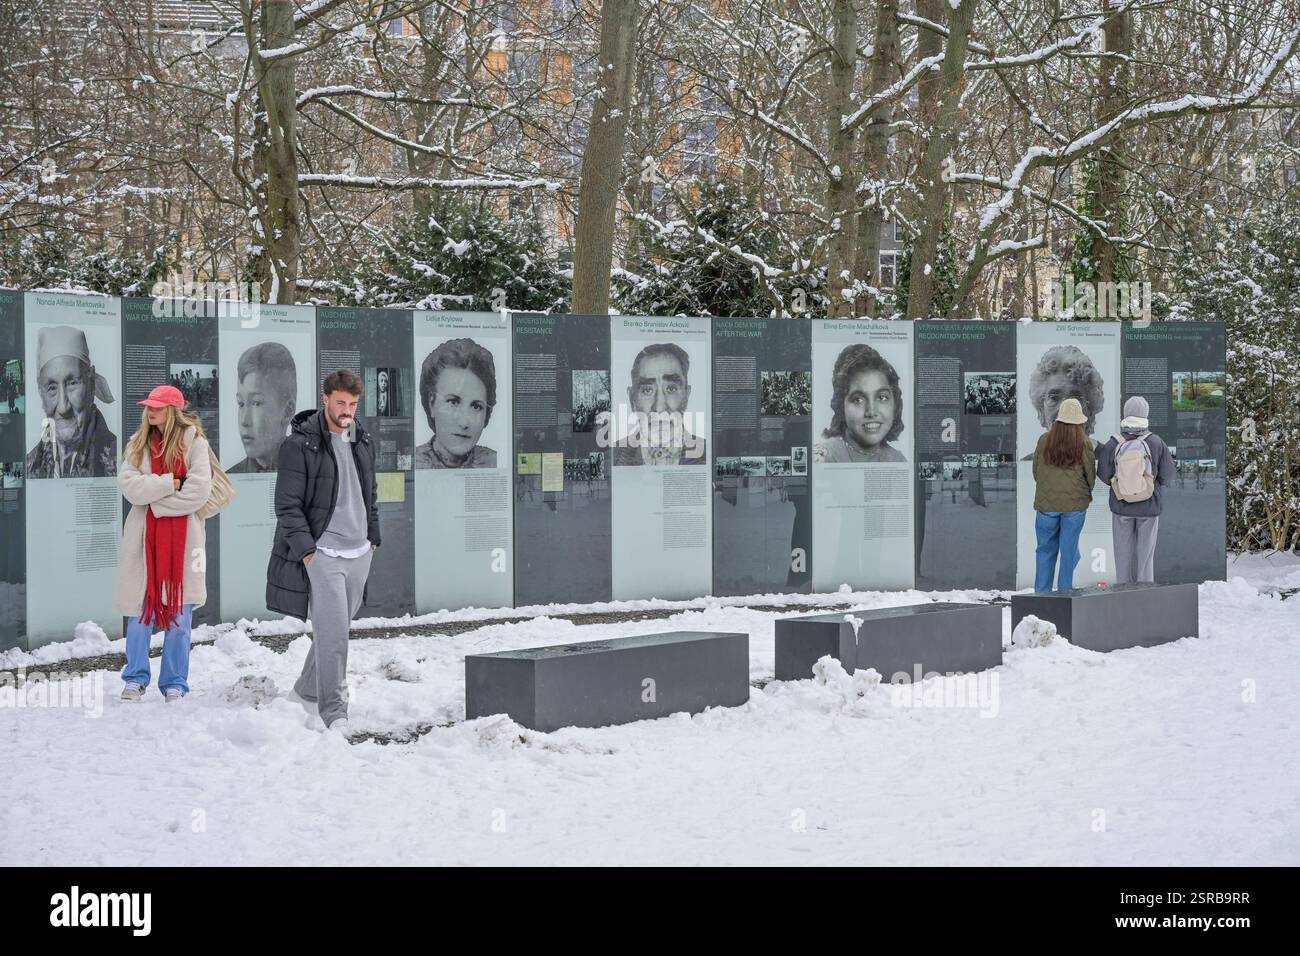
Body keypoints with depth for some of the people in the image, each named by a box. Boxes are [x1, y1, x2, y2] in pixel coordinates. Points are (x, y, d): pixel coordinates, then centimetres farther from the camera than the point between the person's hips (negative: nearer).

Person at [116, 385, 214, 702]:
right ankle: (136, 679, 16)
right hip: (143, 538, 3)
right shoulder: (138, 444, 10)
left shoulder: (194, 443, -2)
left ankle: (175, 683, 12)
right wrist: (172, 483, -13)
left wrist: (154, 501, -9)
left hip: (183, 538, -2)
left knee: (179, 616, 2)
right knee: (139, 612, 4)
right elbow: (129, 486, -5)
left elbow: (198, 492, -12)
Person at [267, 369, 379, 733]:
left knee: (338, 628, 14)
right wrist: (306, 549, -16)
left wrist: (372, 537, 17)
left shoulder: (362, 441, 11)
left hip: (358, 553, 7)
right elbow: (287, 505, -11)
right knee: (332, 631, -12)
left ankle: (308, 689, 33)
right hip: (321, 553, -7)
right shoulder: (300, 444, -10)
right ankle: (333, 710, -8)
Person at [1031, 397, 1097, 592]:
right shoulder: (1085, 444, -8)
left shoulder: (1045, 440, -5)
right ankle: (1065, 592, 10)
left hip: (1046, 503, 1)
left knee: (1046, 549, 10)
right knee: (1069, 549, 7)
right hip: (1075, 503, -1)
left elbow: (1036, 471, 5)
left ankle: (1041, 593, 10)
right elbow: (1091, 475, 1)